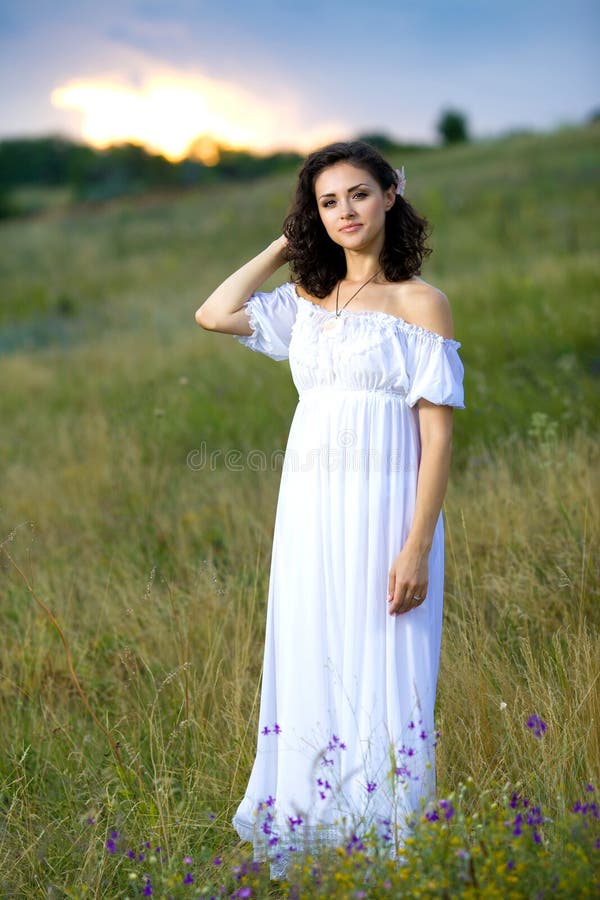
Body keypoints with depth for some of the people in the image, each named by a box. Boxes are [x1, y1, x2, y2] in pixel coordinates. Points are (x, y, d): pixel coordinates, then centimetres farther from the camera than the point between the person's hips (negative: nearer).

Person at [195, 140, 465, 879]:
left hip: (384, 509, -5)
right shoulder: (306, 300, 12)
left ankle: (384, 852, 12)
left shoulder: (419, 304, -4)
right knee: (310, 674, 10)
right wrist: (287, 244, 8)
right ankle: (309, 845, 21)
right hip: (308, 511, 5)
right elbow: (214, 314, 2)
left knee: (380, 679, -1)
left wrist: (418, 547, -16)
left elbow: (438, 435, -9)